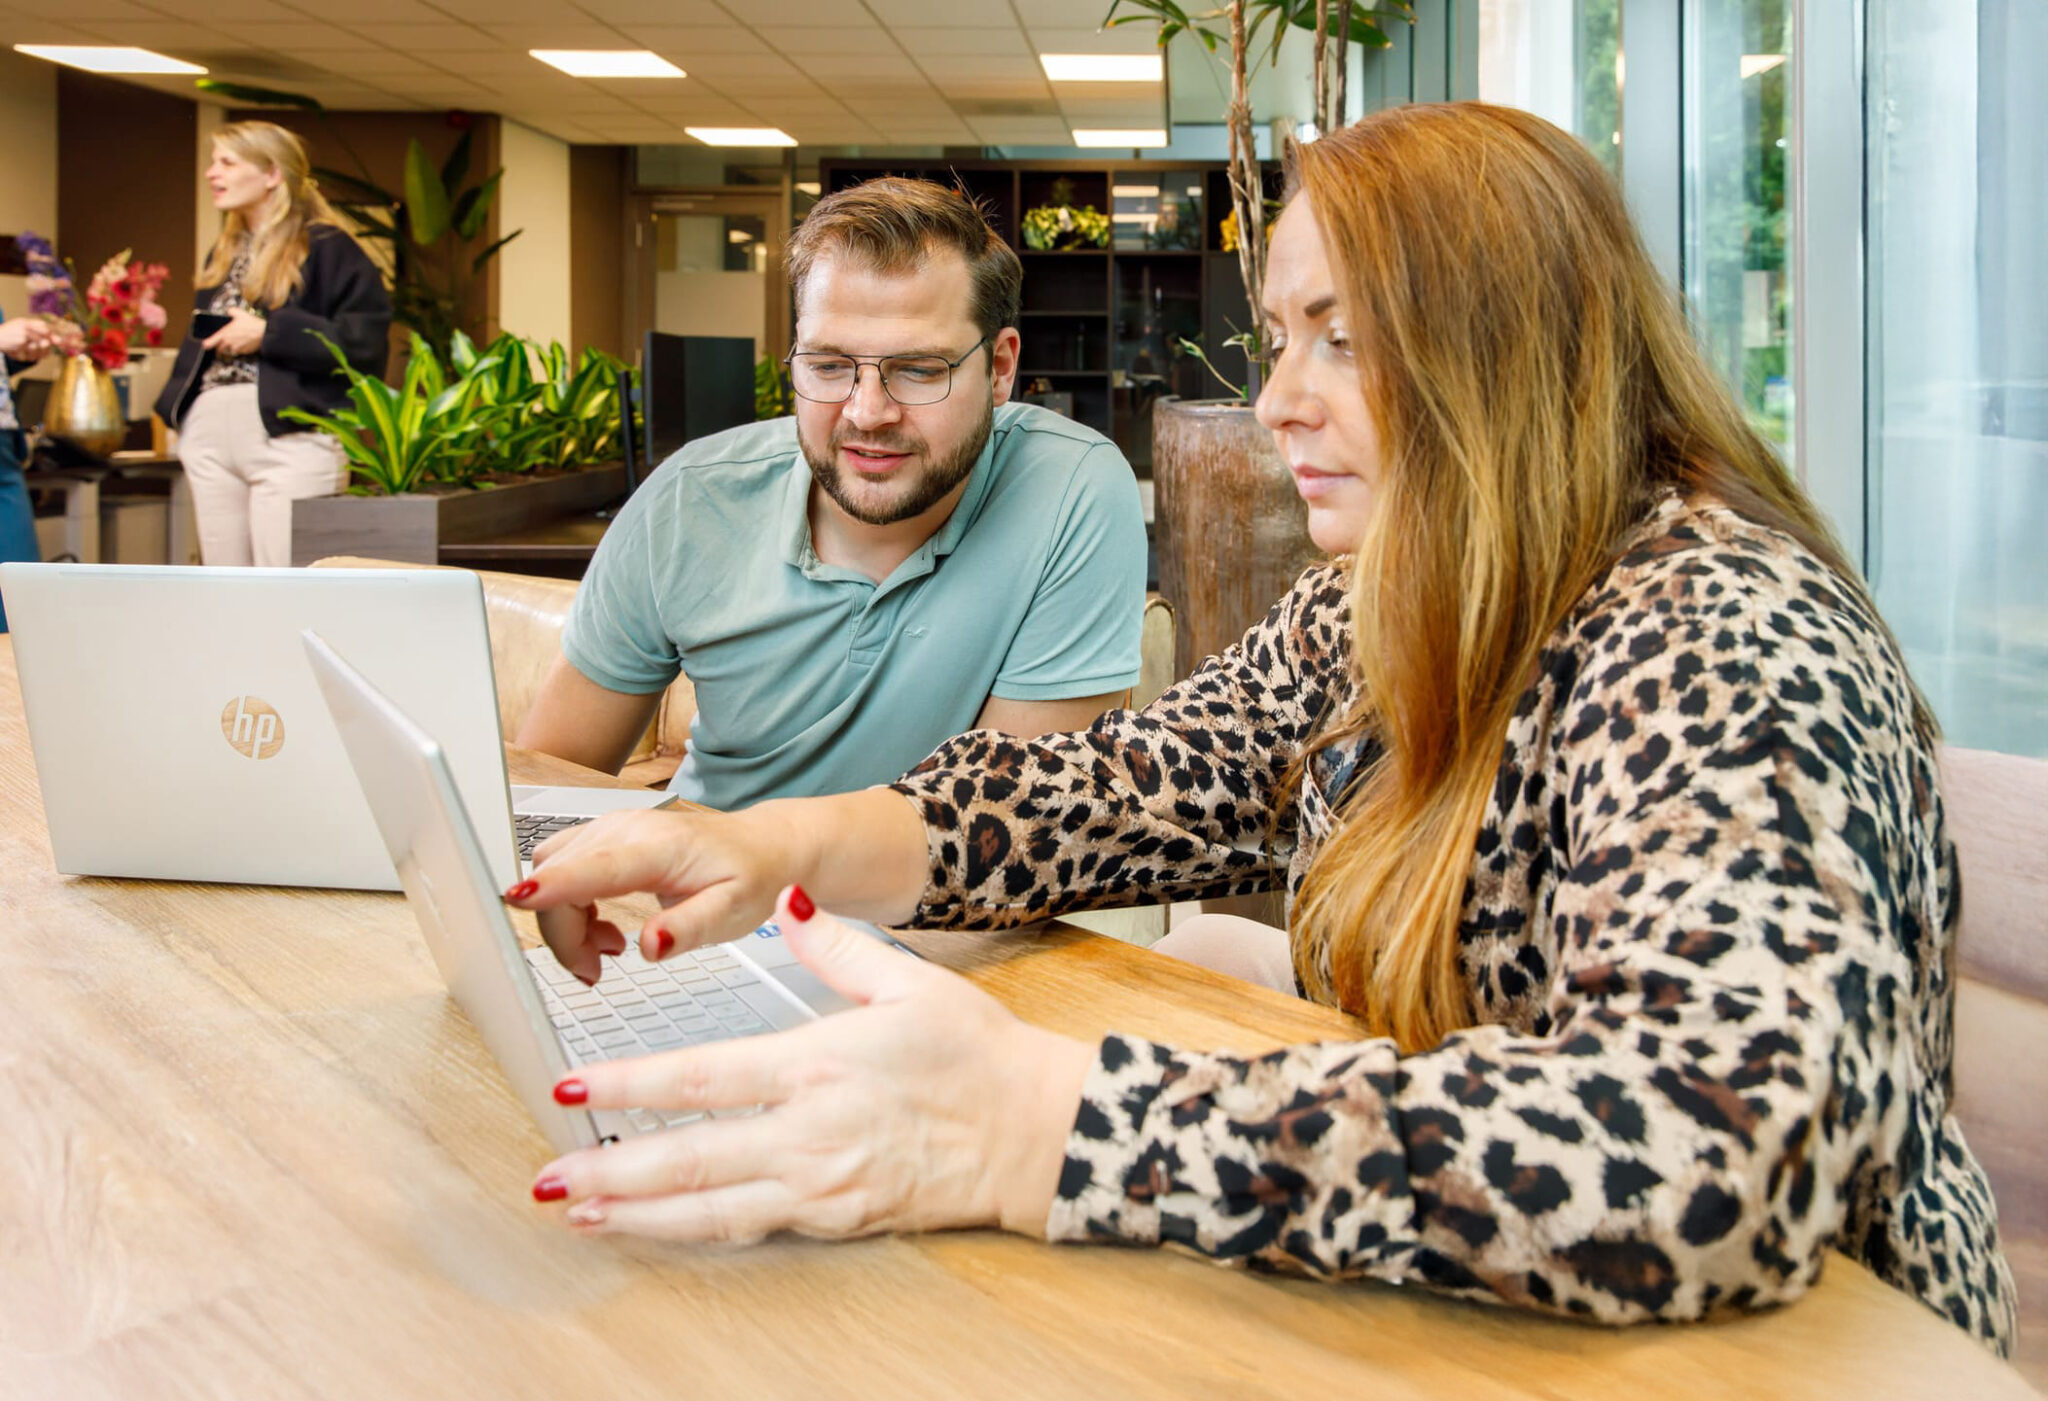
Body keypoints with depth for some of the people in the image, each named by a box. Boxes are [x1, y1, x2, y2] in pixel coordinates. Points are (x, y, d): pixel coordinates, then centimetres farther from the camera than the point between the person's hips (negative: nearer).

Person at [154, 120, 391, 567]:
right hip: (211, 436, 8)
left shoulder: (327, 247, -4)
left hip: (290, 435, -8)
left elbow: (366, 339, -14)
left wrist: (269, 333, -15)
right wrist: (174, 409, 13)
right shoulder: (222, 253, 21)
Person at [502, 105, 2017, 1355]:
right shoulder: (1382, 614, 3)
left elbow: (1728, 1140, -37)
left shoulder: (1722, 644, -23)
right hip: (1428, 1310, 6)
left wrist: (1032, 1132, -40)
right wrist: (793, 845, -16)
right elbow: (1141, 785, 1)